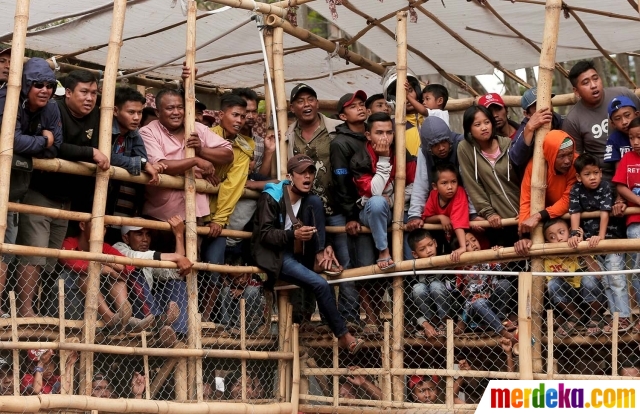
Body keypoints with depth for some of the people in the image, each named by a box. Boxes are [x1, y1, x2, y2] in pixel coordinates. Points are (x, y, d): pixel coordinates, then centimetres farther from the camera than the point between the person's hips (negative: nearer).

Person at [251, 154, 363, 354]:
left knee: (315, 201, -10)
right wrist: (293, 234, -36)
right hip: (274, 255, -6)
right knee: (320, 284, -27)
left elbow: (317, 232, 9)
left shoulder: (308, 200, 7)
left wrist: (325, 248, -14)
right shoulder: (271, 198, -13)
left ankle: (320, 257, -14)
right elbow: (265, 234, -19)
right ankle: (343, 335, -15)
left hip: (297, 251, 6)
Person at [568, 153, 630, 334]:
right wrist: (575, 234, -29)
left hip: (611, 237, -4)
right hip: (591, 240, 4)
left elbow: (605, 213, -22)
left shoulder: (605, 187, -13)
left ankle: (624, 317, -8)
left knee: (616, 277, -9)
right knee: (605, 280, 5)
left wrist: (601, 236, -33)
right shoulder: (576, 190, -5)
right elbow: (575, 213, -14)